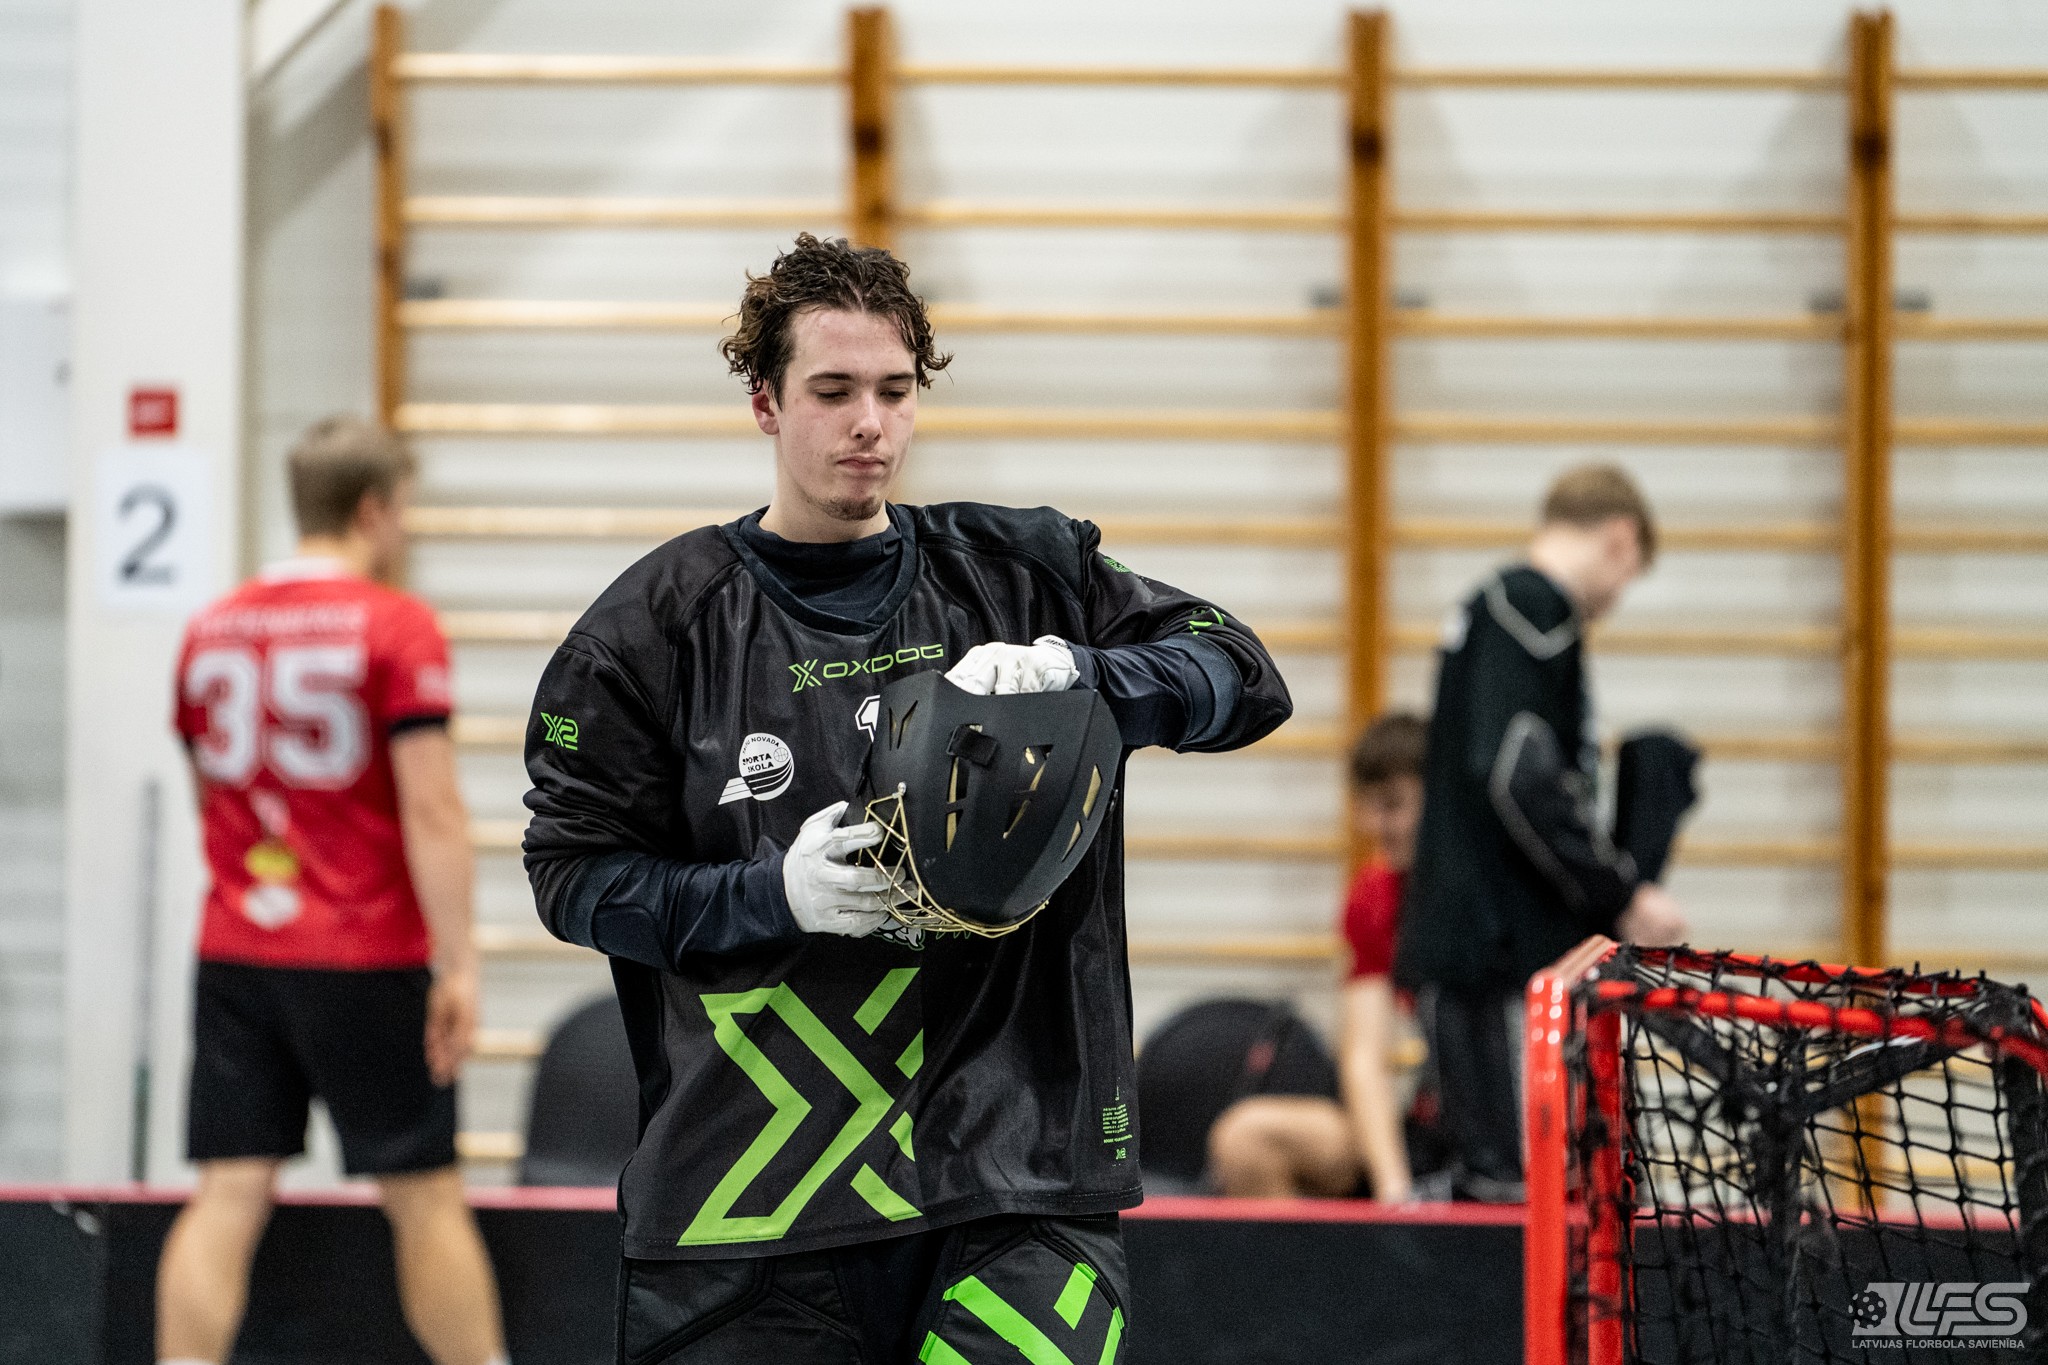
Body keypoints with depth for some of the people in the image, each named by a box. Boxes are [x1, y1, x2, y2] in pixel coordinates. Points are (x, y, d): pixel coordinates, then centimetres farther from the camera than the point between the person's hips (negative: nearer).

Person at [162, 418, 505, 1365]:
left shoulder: (211, 631, 9)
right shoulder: (397, 626, -8)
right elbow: (431, 809, -13)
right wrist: (458, 966, -13)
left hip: (234, 959, 5)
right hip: (366, 965, -5)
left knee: (228, 1197, 2)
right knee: (424, 1198, 3)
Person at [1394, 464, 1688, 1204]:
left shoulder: (1494, 607, 19)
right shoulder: (1532, 612, -11)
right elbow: (1517, 776, -21)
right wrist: (1621, 896, -15)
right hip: (1497, 949, -10)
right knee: (1518, 1191, -12)